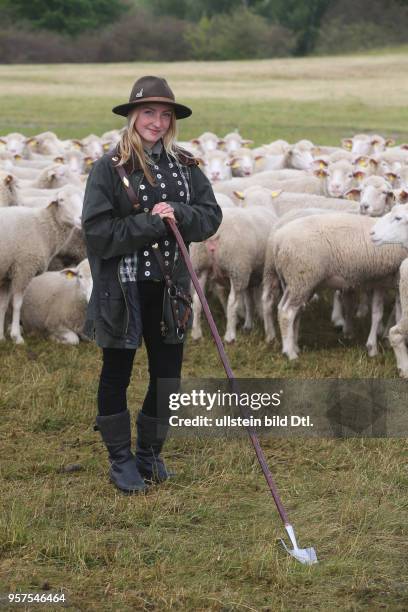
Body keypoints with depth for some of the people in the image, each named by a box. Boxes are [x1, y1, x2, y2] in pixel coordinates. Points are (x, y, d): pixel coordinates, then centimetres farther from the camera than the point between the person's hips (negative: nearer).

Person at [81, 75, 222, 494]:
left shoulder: (185, 167, 6)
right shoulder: (109, 169, -8)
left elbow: (211, 216, 0)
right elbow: (97, 231, -15)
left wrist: (177, 213, -18)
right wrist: (151, 224, -18)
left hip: (169, 286, 4)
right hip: (122, 289, -4)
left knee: (168, 374, 9)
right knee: (117, 373, 8)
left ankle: (150, 453, 27)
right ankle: (121, 458, 21)